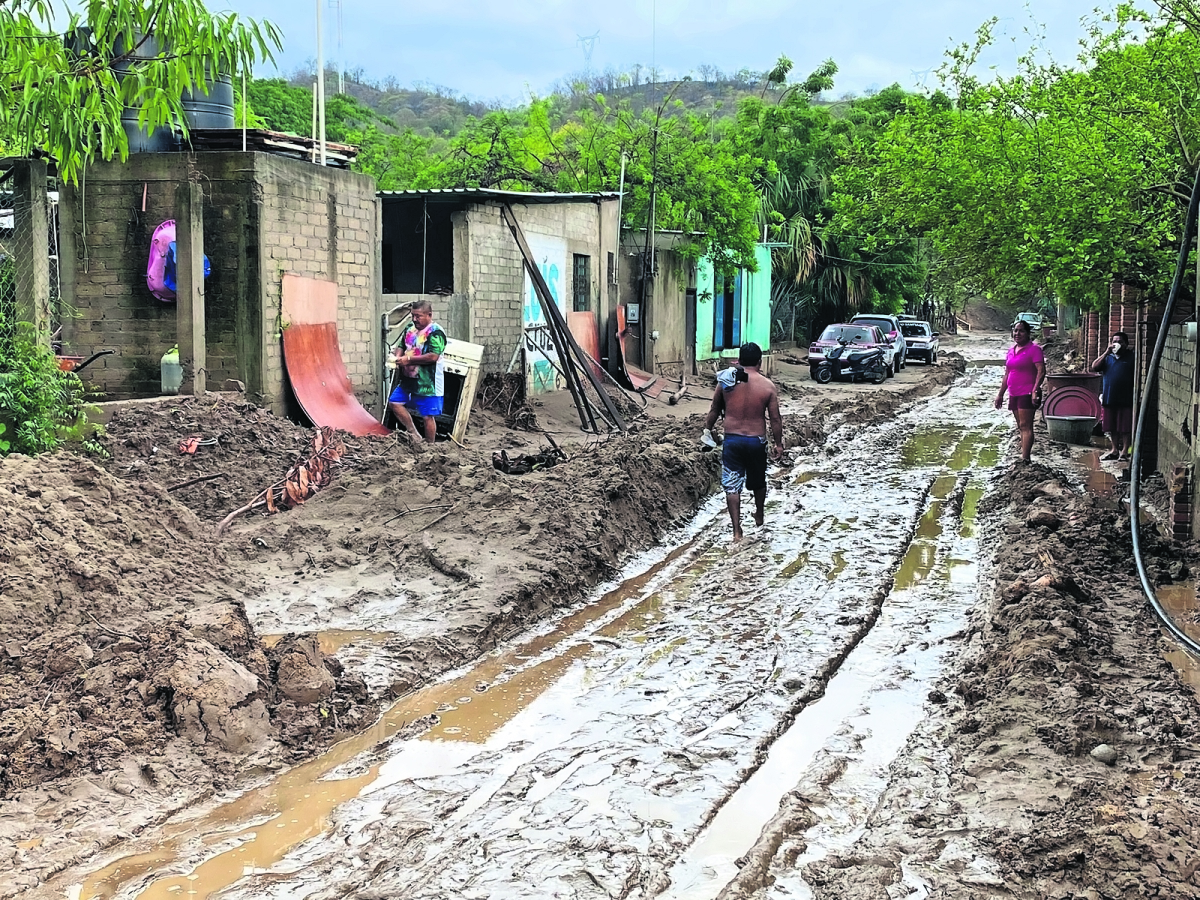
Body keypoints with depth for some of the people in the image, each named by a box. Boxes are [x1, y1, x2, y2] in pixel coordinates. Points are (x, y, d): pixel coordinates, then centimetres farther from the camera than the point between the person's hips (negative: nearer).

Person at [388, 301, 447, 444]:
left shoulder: (435, 332, -16)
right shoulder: (410, 329, 9)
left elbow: (433, 356, -25)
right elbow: (401, 346, 21)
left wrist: (408, 359, -22)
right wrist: (398, 355, -5)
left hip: (427, 383, -9)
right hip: (408, 380, 9)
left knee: (427, 416, -2)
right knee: (394, 402, 11)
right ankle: (414, 435, 20)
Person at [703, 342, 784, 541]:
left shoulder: (725, 382, -5)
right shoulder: (767, 386, -8)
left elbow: (714, 410, 7)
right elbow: (775, 419, -5)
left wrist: (708, 428, 23)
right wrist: (778, 444, 5)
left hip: (732, 440, 0)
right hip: (757, 442, 1)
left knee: (732, 486, 5)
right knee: (758, 481, 24)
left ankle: (737, 530, -1)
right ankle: (759, 516, 44)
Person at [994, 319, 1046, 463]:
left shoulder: (1034, 349, -8)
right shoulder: (1011, 350, 15)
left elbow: (1041, 371, -16)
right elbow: (1007, 374, 21)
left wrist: (1035, 390, -27)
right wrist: (1000, 394, 20)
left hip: (1027, 394, -8)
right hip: (1014, 394, 8)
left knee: (1025, 426, -12)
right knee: (1021, 427, 9)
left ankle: (1025, 458, -16)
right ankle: (1025, 455, 12)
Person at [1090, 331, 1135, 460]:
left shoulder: (1131, 357, 0)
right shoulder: (1107, 357, 13)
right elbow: (1094, 367, -2)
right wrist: (1106, 353, -8)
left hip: (1126, 398, -4)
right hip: (1109, 397, 4)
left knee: (1126, 427, -1)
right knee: (1112, 427, 11)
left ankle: (1125, 450, 7)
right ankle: (1115, 449, 21)